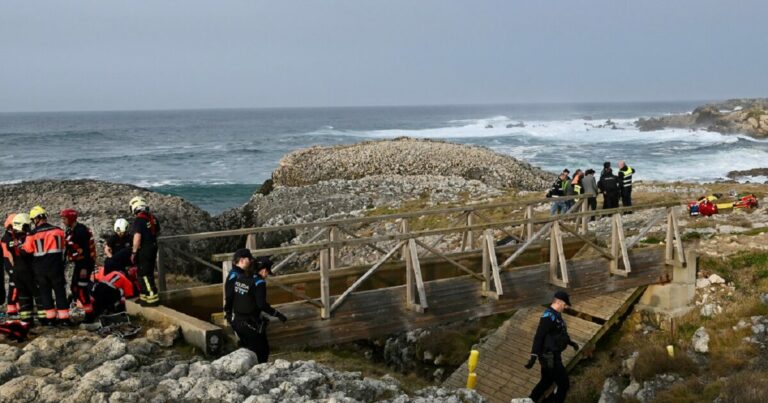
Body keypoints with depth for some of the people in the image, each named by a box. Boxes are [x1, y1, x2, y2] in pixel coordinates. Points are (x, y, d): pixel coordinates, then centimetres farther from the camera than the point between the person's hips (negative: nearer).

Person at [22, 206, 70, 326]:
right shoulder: (58, 231, -5)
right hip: (56, 266, 1)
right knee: (60, 291, 7)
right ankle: (64, 318, 4)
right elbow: (63, 246, 7)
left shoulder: (32, 235, -11)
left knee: (45, 292, 11)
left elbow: (27, 250, 1)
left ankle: (50, 317, 12)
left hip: (40, 268, 0)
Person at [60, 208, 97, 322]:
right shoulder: (70, 231, 14)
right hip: (79, 263, 11)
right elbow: (69, 248, 22)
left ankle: (89, 316, -7)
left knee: (81, 289, -11)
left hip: (85, 263, -11)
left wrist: (84, 267, -26)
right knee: (74, 287, 15)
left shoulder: (80, 230, -18)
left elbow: (86, 249, -23)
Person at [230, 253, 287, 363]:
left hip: (236, 321, 8)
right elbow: (262, 305, -22)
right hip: (251, 324, -7)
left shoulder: (240, 278, 6)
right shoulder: (259, 282, -16)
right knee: (262, 351, 6)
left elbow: (232, 298, 11)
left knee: (246, 349, 22)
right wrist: (278, 314, -15)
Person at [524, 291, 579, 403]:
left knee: (546, 381, 21)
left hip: (553, 356, 10)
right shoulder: (548, 316, -22)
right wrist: (534, 356, -34)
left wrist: (570, 342, 34)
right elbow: (539, 337, -28)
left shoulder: (556, 315, 10)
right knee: (564, 384, -1)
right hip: (550, 358, -10)